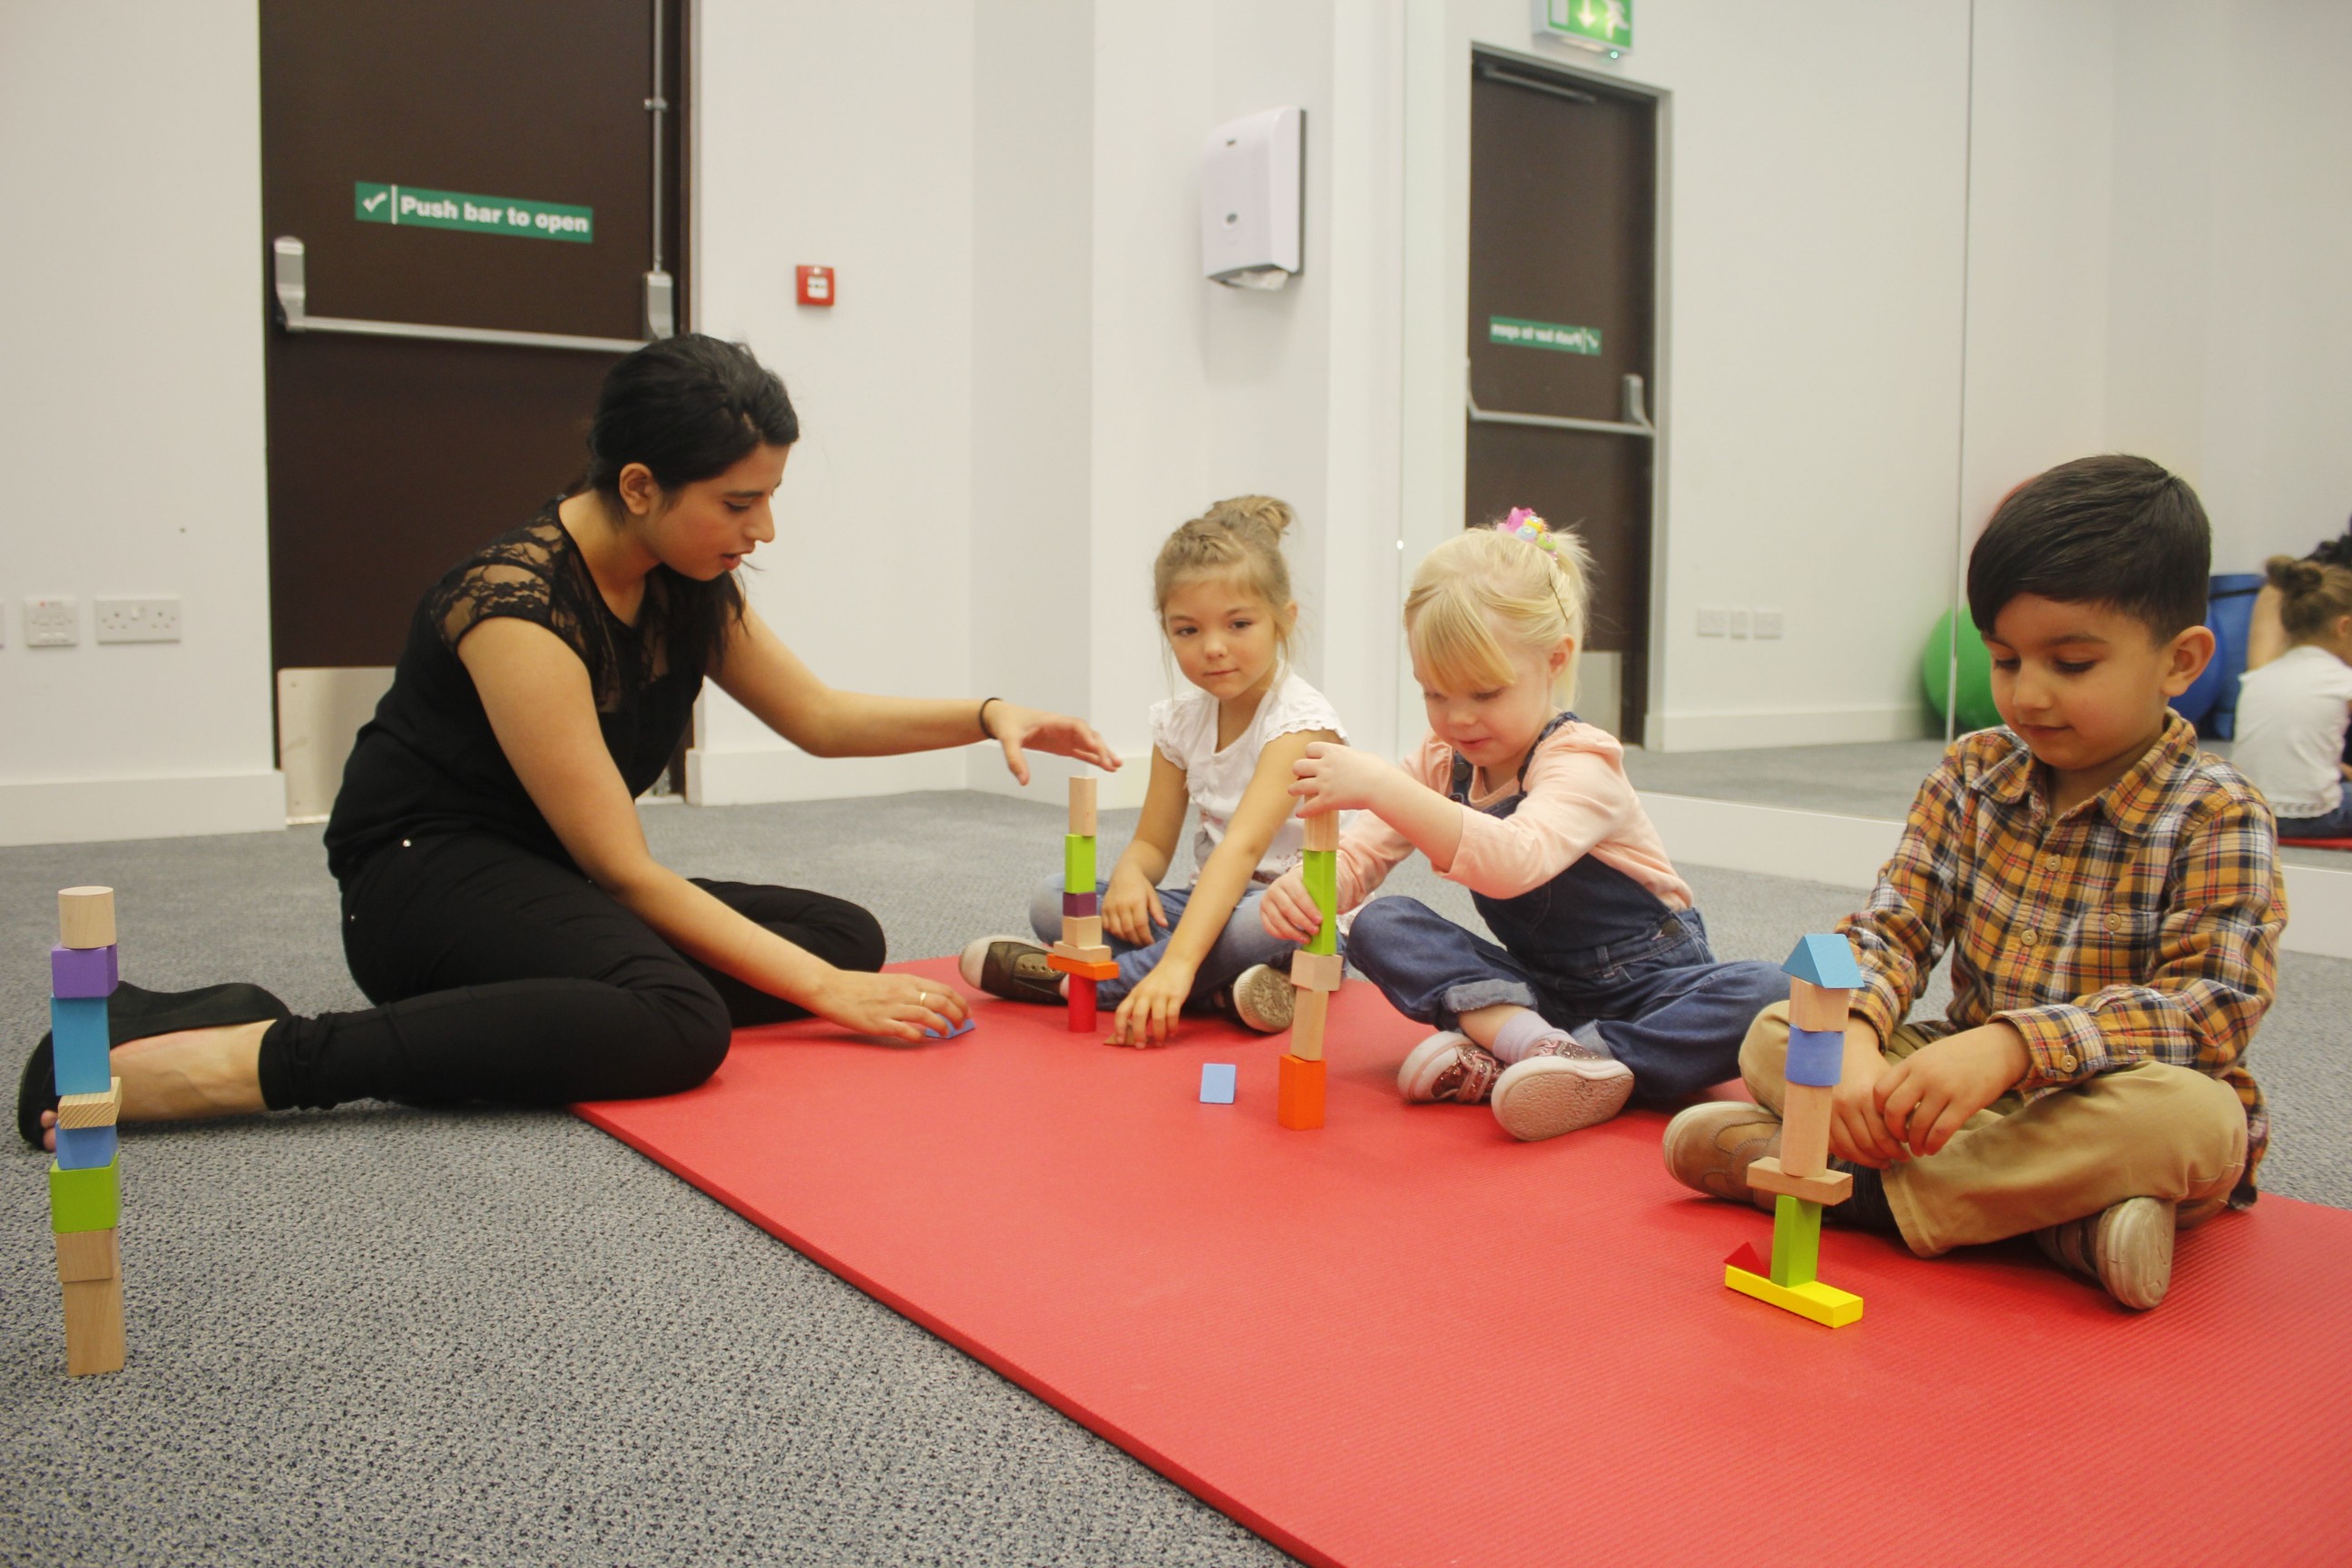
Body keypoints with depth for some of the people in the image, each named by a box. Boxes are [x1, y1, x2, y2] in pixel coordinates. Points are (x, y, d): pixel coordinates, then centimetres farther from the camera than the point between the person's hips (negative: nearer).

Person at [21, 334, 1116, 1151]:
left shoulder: (689, 581, 1)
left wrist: (990, 717, -4)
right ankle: (239, 1059, -30)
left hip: (547, 883, 10)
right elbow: (623, 870, -23)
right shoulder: (518, 610, -23)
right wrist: (824, 993, -24)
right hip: (424, 875, -9)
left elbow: (819, 718, 11)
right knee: (676, 1022, -36)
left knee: (847, 937, -5)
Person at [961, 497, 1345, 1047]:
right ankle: (1223, 990, -24)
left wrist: (1177, 963, -44)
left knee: (1266, 921, -41)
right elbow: (1153, 841, 8)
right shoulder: (1181, 721, 3)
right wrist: (1129, 874, -19)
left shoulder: (1300, 719, -19)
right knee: (1053, 899, -10)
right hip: (1212, 902, 6)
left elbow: (1244, 844, -32)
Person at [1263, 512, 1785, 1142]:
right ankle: (1535, 1042, -34)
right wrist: (1301, 888, -31)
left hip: (1649, 988, -4)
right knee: (1379, 926, -15)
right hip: (1535, 988, 5)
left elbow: (1515, 861, -43)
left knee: (1763, 993, -35)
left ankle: (1495, 1064, -39)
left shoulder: (1580, 764, -22)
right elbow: (1357, 856, -6)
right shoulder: (1443, 761, 0)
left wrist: (1382, 787, -54)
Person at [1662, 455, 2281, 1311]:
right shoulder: (1972, 773, 2)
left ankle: (1849, 1184, -29)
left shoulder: (2216, 814, -11)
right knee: (1774, 1033, -12)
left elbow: (2210, 1007, -21)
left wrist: (2011, 1045, -36)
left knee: (2190, 1118, -37)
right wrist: (1852, 1041, -26)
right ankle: (2065, 1211, -25)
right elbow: (1890, 928, -3)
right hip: (1969, 1082, 5)